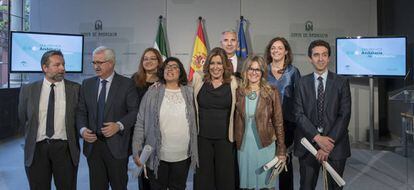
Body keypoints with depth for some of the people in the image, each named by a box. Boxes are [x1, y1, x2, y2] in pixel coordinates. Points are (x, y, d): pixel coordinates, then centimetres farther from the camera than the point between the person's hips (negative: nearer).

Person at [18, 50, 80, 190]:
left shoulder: (75, 88, -2)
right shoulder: (28, 90, 2)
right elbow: (23, 119, 14)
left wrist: (73, 140, 7)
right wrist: (33, 135, 16)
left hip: (64, 147, -1)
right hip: (36, 148, 1)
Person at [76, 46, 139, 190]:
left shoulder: (126, 84, -4)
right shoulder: (87, 84, 9)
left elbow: (134, 111, -6)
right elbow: (81, 111, 10)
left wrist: (119, 125, -20)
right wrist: (83, 129, -7)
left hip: (116, 144, -3)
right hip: (93, 144, 4)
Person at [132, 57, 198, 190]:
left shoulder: (189, 93, 3)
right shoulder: (152, 93, -3)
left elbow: (193, 123, 8)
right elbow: (140, 123, -2)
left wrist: (194, 152, 6)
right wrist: (137, 151, -7)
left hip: (183, 157, 2)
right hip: (157, 156, -1)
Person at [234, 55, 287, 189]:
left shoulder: (271, 92, -5)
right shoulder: (239, 92, 1)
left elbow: (278, 122, -4)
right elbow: (235, 120, 8)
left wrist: (281, 150, -4)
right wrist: (235, 142, 4)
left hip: (265, 146, -2)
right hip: (244, 147, 2)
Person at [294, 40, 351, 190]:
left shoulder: (341, 82, 1)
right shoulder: (302, 83, 3)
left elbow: (345, 115, -5)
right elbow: (299, 114, -3)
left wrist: (329, 144, -12)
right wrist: (317, 137, -14)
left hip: (335, 144, 0)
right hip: (308, 143, 1)